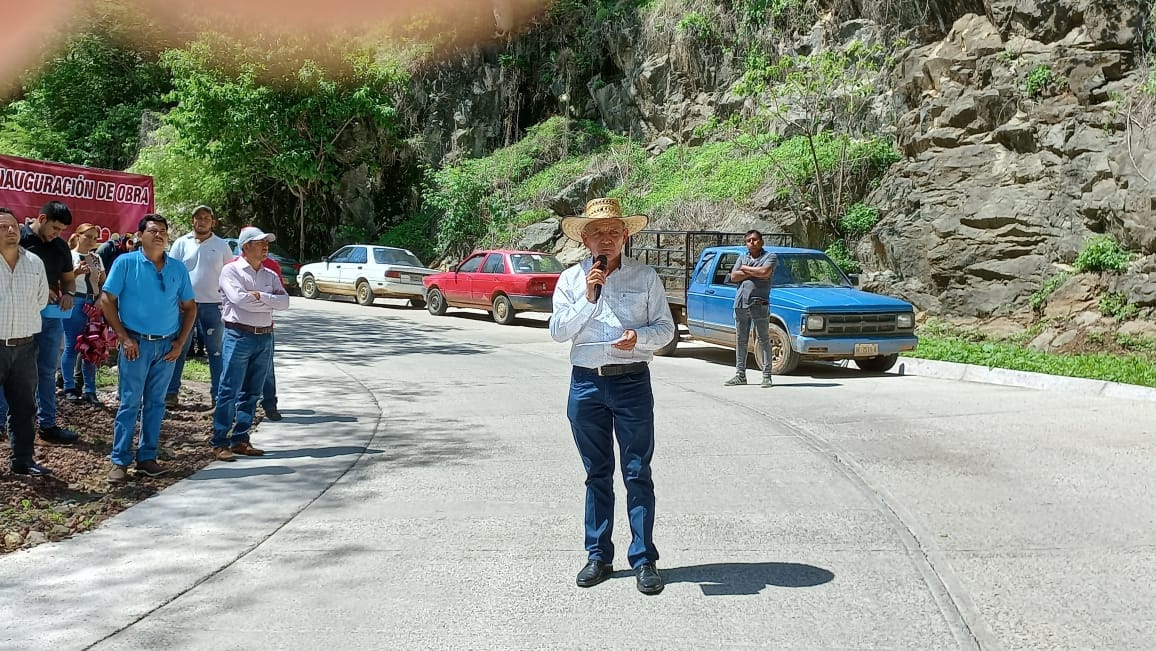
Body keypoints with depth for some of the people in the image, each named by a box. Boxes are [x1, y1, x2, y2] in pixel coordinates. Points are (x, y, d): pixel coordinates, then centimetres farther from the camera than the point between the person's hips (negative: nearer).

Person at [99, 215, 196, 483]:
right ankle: (119, 461, 6)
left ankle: (147, 457, 18)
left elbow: (189, 307, 11)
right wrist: (124, 338, -10)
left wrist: (180, 342, 2)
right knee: (130, 403, -2)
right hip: (136, 343, -3)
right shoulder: (126, 263, -4)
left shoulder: (178, 268, 7)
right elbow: (107, 300, -5)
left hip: (167, 345, 4)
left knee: (156, 403, 9)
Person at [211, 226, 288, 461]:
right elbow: (239, 298, -17)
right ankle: (219, 442, -1)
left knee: (252, 393, 9)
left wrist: (259, 296, -12)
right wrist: (271, 302, -7)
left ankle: (240, 439, 17)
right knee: (229, 391, -5)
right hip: (238, 336, -6)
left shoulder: (270, 275, 14)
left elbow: (284, 302, 0)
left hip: (265, 337, 6)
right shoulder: (231, 270, -2)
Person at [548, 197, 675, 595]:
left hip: (632, 383, -1)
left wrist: (639, 337, -17)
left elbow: (665, 328, 3)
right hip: (586, 383, 2)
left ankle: (644, 560, 9)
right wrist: (589, 297, -12)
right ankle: (598, 556, 20)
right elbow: (558, 331, -2)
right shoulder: (571, 279, 5)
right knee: (596, 473, 11)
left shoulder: (645, 277, 3)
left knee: (638, 473, 0)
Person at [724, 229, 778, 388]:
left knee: (763, 340, -3)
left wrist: (745, 269, -4)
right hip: (740, 304, 5)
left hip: (759, 304, -5)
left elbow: (765, 272, -16)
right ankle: (740, 375, 15)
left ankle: (767, 376, -1)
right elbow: (734, 276, 1)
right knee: (740, 341, 8)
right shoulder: (742, 258, 18)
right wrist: (754, 273, -7)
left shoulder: (770, 257, 4)